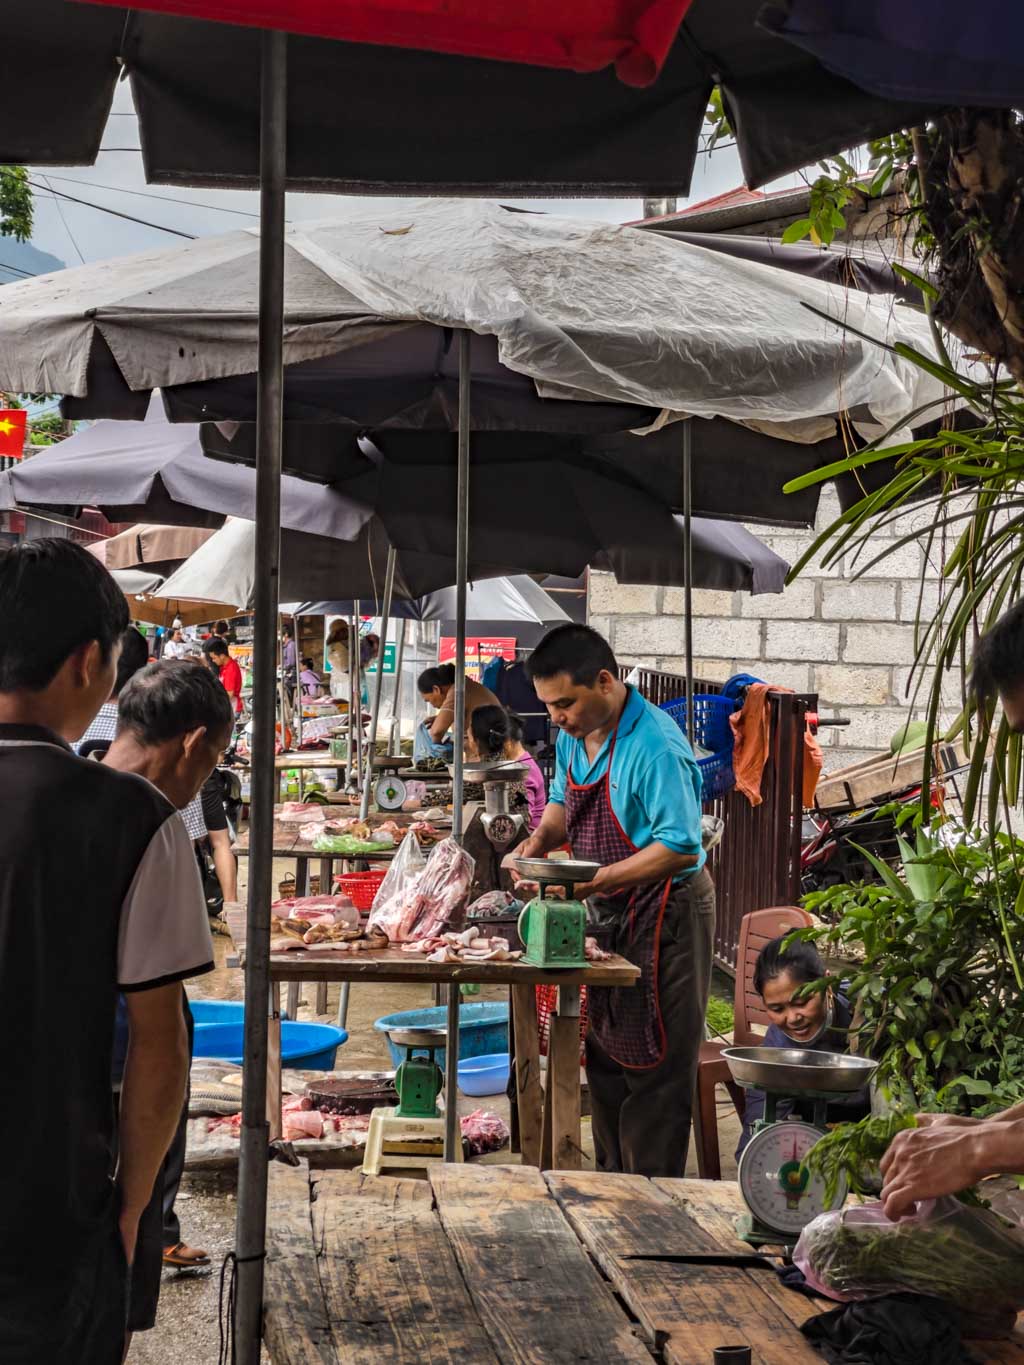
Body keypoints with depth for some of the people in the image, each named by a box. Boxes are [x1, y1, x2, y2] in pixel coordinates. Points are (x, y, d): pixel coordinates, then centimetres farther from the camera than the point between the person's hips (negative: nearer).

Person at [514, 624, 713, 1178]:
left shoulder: (656, 747, -25)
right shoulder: (575, 735, 3)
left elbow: (681, 849, -26)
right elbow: (563, 801, 20)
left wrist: (600, 879, -31)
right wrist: (540, 840, -1)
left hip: (664, 915, -9)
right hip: (611, 916, 9)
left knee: (653, 1069, -3)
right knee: (606, 1058, 15)